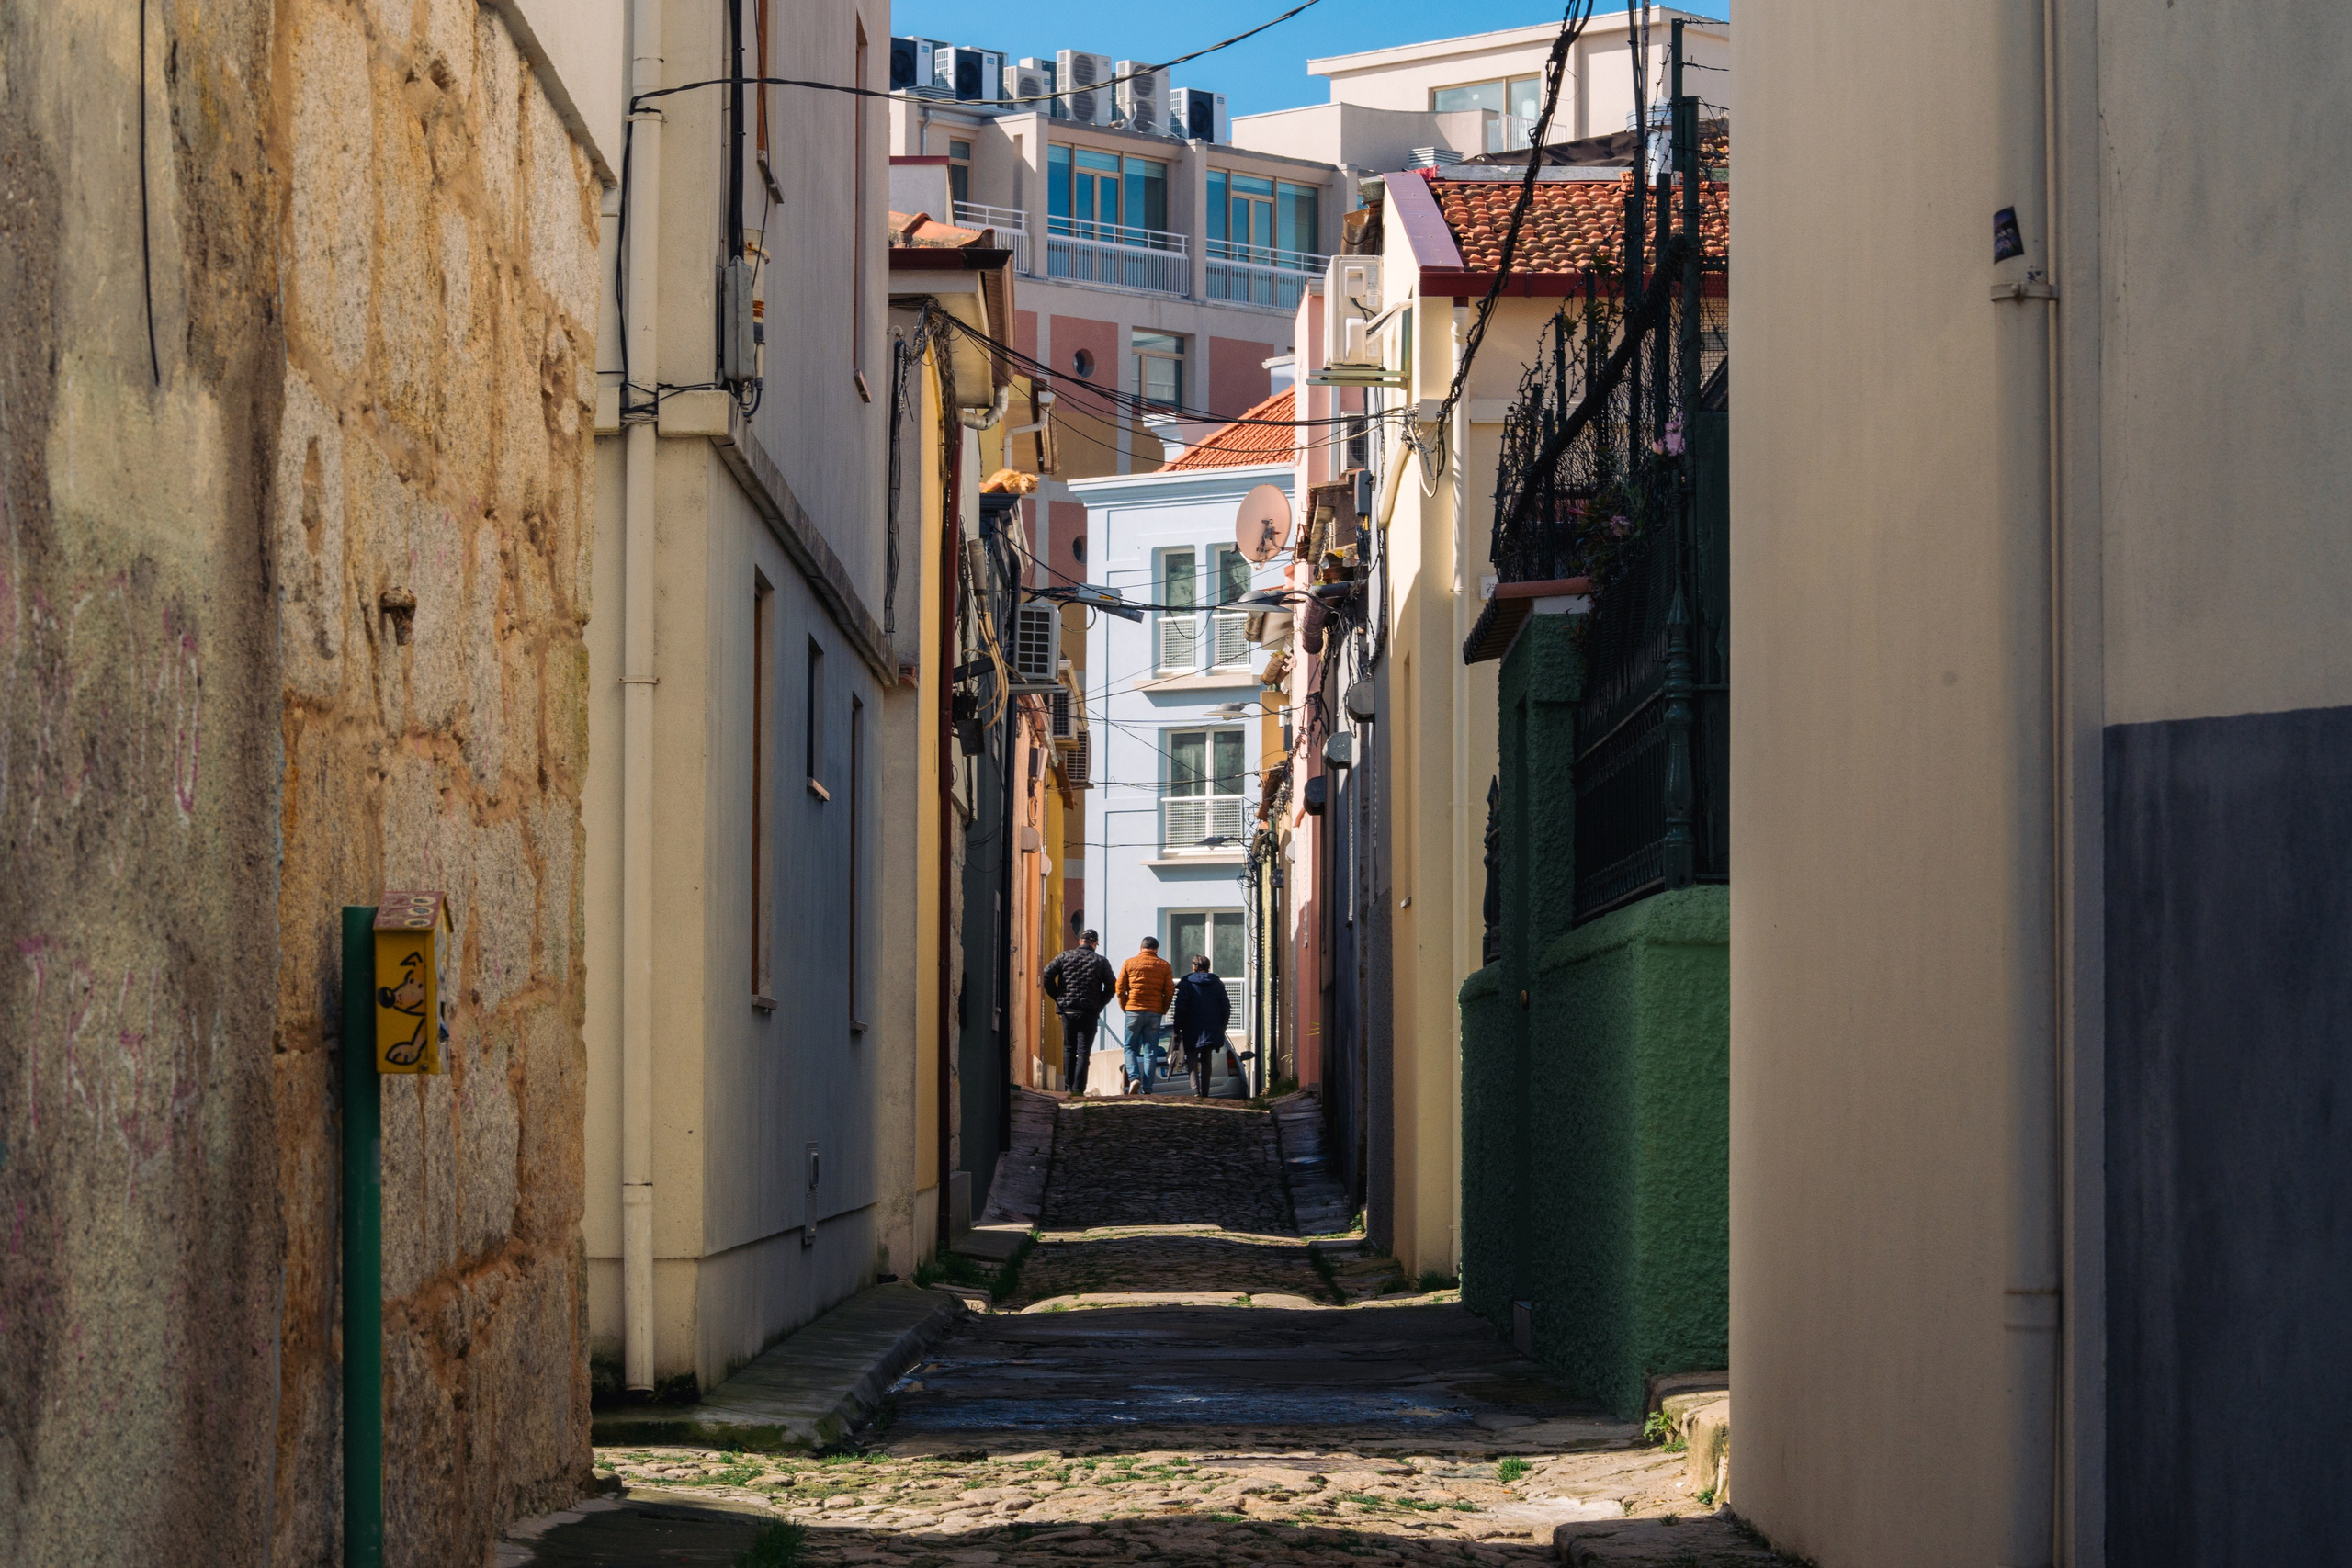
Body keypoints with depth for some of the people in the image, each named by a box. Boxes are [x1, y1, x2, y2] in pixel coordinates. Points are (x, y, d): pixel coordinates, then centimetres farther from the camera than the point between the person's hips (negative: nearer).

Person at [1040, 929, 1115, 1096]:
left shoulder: (1065, 956, 5)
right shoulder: (1101, 961, 4)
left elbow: (1047, 975, -4)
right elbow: (1111, 986, -1)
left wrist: (1058, 997, 4)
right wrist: (1099, 1004, 8)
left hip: (1067, 1009, 1)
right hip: (1089, 1012, -1)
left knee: (1069, 1049, 13)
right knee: (1083, 1051, 0)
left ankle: (1069, 1086, 10)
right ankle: (1078, 1088, -8)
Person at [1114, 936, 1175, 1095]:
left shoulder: (1129, 963, 3)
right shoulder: (1164, 966, 5)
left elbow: (1120, 988, 1)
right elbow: (1170, 991, 1)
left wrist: (1125, 1008, 12)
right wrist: (1162, 1010, 12)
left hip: (1134, 1012, -1)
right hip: (1155, 1014, 1)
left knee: (1130, 1048, 9)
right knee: (1151, 1052, 5)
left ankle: (1134, 1077, -14)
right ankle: (1146, 1088, 0)